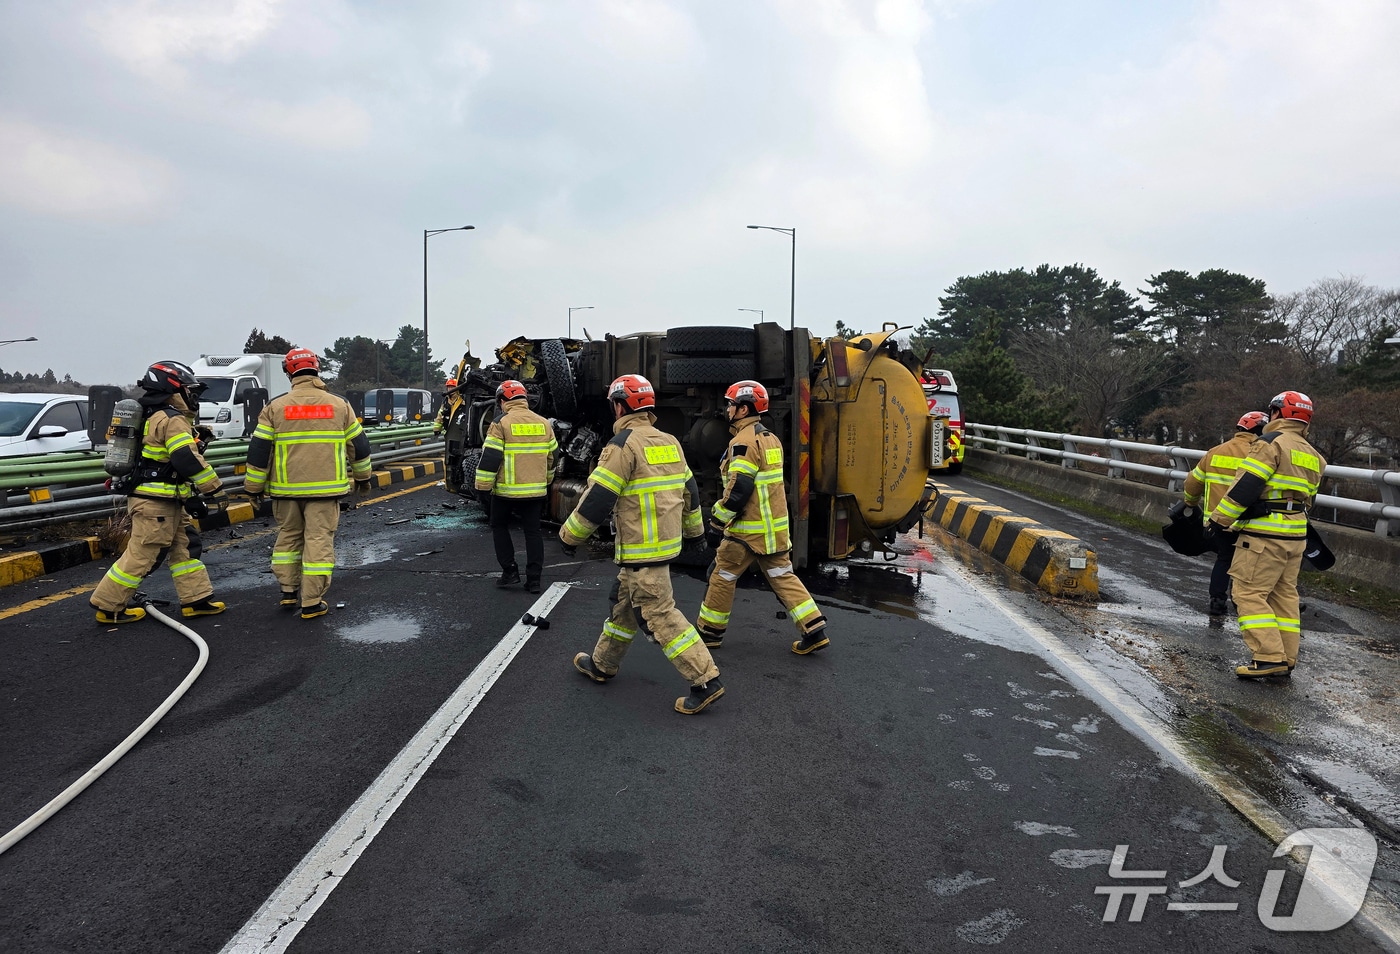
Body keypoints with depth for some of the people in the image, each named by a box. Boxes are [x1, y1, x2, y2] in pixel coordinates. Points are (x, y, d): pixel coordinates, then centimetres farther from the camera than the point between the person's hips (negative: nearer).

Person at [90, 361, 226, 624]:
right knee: (141, 555, -4)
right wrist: (213, 487, -13)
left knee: (185, 547, 12)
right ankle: (109, 607, 5)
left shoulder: (155, 417, 18)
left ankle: (196, 599, 15)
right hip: (156, 502, -11)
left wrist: (192, 496, 21)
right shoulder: (172, 420, -15)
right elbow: (188, 460, -23)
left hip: (167, 502, 11)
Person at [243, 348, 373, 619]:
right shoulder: (339, 405, 2)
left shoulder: (276, 406, -1)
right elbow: (358, 445, 9)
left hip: (286, 487, 1)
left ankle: (288, 592, 25)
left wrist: (254, 486, 10)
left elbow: (259, 450, 0)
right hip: (325, 487, -1)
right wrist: (362, 476, 23)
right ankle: (312, 603, 2)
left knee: (288, 536, 19)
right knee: (319, 539, 2)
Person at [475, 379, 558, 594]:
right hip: (535, 490, 4)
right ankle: (534, 579, 8)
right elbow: (552, 456, 16)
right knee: (533, 531, 9)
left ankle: (509, 570, 12)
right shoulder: (543, 423, 7)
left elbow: (490, 458, -13)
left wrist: (483, 486, -5)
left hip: (506, 490, -4)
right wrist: (545, 481, 29)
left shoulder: (501, 423, -10)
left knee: (500, 526, 17)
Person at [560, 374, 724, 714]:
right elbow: (689, 489, 20)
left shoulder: (624, 443, -15)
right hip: (666, 542, 9)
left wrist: (570, 534, -3)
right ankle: (602, 664, 36)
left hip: (641, 549, -9)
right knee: (625, 603, 21)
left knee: (659, 614, -5)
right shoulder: (669, 442, 11)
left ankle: (705, 681, -5)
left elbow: (597, 497, -16)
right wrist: (694, 528, 34)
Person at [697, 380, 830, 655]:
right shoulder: (770, 438, 14)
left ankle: (710, 632, 17)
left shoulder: (744, 441, -16)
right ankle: (814, 630, 5)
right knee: (782, 576, 11)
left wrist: (717, 522, -14)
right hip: (774, 526, 9)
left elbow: (738, 489, -21)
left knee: (723, 576, 6)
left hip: (747, 529, -9)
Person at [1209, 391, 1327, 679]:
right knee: (1285, 595, 13)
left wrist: (1219, 520, -12)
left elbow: (1245, 486, -17)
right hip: (1296, 535, 9)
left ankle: (1269, 658, -12)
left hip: (1264, 534, -9)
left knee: (1249, 593, -6)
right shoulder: (1312, 456, 17)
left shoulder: (1271, 442, -10)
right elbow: (1307, 498, 21)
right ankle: (1286, 660, 16)